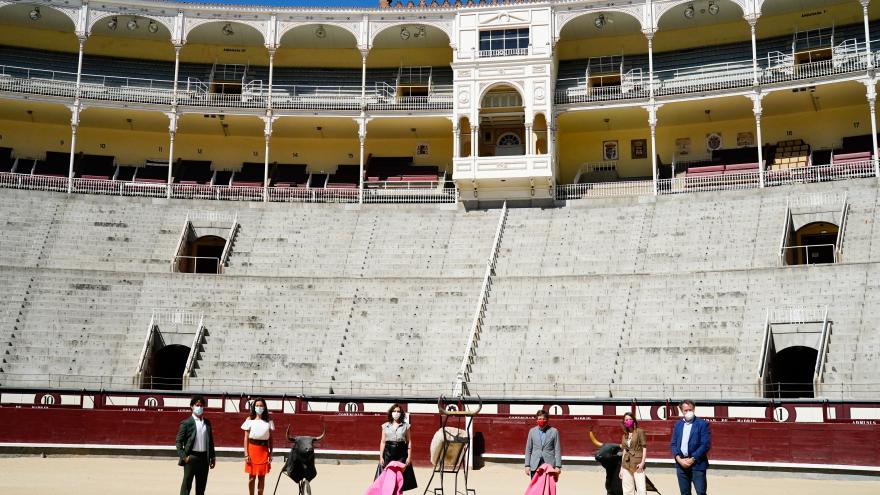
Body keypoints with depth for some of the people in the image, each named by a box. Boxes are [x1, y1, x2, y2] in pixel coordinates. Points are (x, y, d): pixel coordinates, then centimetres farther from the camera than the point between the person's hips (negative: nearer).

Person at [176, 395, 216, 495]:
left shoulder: (207, 423, 11)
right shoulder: (186, 423, -4)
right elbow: (178, 442, -6)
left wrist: (212, 457, 10)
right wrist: (183, 456, -14)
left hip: (204, 458, 5)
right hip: (191, 458, -5)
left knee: (201, 486, 11)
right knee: (186, 485, -1)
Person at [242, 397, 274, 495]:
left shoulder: (268, 421, 6)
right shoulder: (249, 420, 1)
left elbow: (270, 439, 8)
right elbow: (246, 438, 0)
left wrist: (271, 453, 2)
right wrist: (246, 454, -6)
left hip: (264, 450, 1)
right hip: (252, 448, -1)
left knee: (262, 477, 5)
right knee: (252, 476, 3)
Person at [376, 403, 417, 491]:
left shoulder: (405, 426, 4)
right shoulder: (385, 426, 8)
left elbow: (409, 442, 3)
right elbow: (383, 442, 9)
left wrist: (409, 457, -3)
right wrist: (381, 457, 2)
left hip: (401, 454, -1)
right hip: (388, 454, 1)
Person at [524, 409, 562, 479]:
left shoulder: (554, 431, 2)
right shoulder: (532, 431, 9)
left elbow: (557, 450, 2)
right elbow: (528, 449, 11)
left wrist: (558, 466, -4)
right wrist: (527, 465, 5)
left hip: (549, 465, -2)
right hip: (535, 466, 2)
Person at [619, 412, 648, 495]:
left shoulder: (640, 432, 0)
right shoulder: (625, 435, 15)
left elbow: (644, 447, -4)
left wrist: (642, 462, -15)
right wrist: (621, 468, 14)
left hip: (637, 464, -6)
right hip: (626, 465, 6)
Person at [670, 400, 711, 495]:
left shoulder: (702, 424, -3)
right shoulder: (678, 424, 12)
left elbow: (706, 444, -10)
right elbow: (673, 444, 11)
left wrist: (692, 459, -14)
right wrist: (678, 458, -6)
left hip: (697, 464, -5)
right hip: (681, 464, 5)